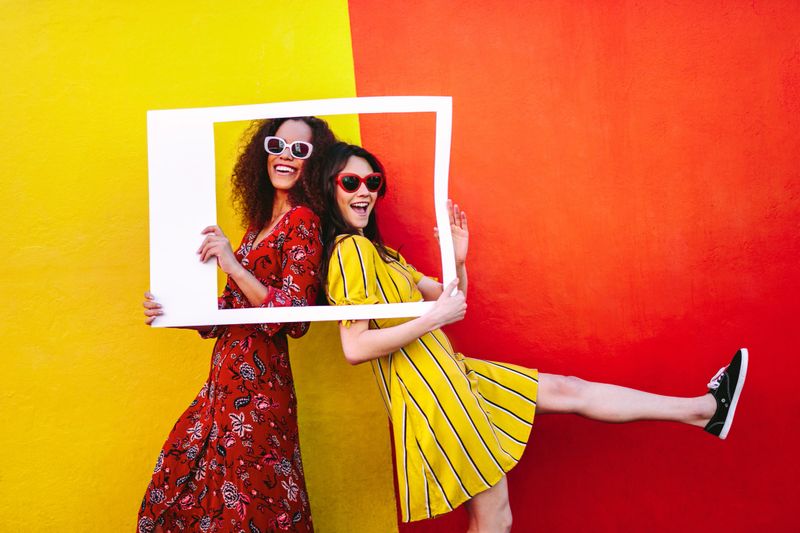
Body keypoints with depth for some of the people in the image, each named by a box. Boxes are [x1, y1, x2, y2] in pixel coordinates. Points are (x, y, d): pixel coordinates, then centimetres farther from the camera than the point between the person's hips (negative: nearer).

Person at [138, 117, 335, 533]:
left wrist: (233, 265, -22)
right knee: (181, 493, 14)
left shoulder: (302, 221, -9)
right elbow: (232, 311, 14)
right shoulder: (259, 223, 14)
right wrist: (171, 314, 2)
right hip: (226, 380, 8)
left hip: (257, 385, -8)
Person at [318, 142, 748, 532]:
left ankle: (706, 409, 23)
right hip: (431, 393, -10)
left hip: (448, 374, 10)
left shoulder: (375, 249, 15)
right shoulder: (350, 249, -15)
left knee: (568, 390, 12)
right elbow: (354, 348, -25)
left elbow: (448, 298, 16)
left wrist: (457, 260, -3)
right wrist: (432, 319, -21)